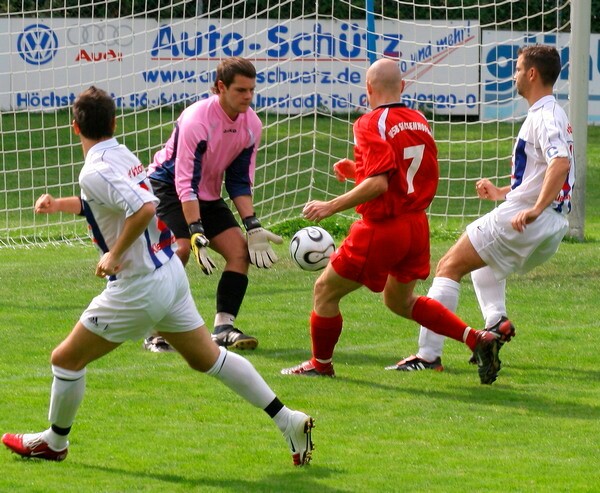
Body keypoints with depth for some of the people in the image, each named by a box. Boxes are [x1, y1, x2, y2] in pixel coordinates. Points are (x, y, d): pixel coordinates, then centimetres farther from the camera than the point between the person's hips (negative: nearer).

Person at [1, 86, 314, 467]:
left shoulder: (95, 172, -20)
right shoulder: (123, 156, 8)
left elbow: (144, 209, -34)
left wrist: (115, 255, -23)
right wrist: (59, 204, 21)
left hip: (138, 289, -9)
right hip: (170, 273, 9)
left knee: (67, 360, 8)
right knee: (208, 357, 16)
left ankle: (54, 442, 24)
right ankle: (288, 421, 13)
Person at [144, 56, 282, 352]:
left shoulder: (251, 125, -7)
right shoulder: (196, 119, -28)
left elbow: (240, 182, 4)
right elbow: (185, 182, -29)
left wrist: (253, 227, -5)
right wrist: (196, 233, -36)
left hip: (209, 195, 7)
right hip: (167, 186, -7)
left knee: (239, 250, -9)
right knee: (180, 248, -28)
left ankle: (223, 328, -4)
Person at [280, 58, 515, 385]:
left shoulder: (371, 124, -16)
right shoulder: (420, 122, 8)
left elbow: (378, 184, -26)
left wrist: (331, 207, -20)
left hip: (382, 229, -8)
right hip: (417, 226, 8)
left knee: (325, 291, 10)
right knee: (399, 301, 26)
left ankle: (321, 364, 23)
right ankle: (477, 339, 16)